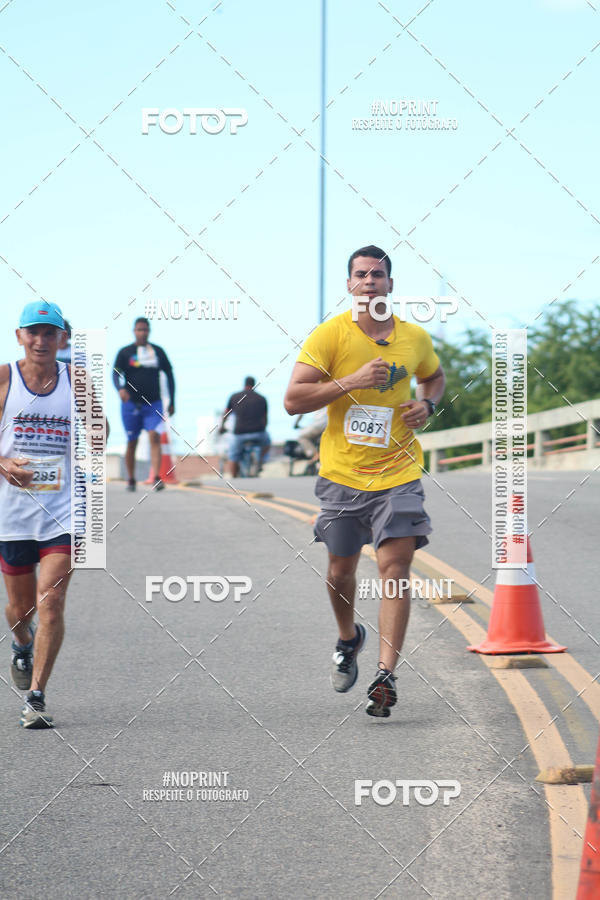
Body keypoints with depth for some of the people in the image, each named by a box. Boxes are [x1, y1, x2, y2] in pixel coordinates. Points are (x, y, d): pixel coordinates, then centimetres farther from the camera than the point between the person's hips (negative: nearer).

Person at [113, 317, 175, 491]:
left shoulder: (158, 352, 8)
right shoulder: (125, 352, 2)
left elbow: (169, 374, 14)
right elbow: (116, 373, -8)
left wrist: (172, 402, 12)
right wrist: (120, 388, -30)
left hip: (153, 405, 0)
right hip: (131, 404, 0)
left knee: (154, 436, -17)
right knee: (132, 443, 5)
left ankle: (156, 479, -26)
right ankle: (131, 480, 20)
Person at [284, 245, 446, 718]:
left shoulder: (416, 338, 4)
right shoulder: (330, 335, -6)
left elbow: (435, 376, 26)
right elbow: (293, 399, -12)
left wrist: (426, 404, 3)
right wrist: (351, 381, -21)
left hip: (398, 472, 0)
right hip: (342, 473, 0)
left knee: (395, 566, -13)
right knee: (340, 570, 12)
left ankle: (386, 676, -13)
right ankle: (349, 639, 43)